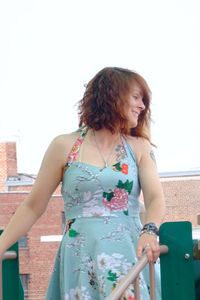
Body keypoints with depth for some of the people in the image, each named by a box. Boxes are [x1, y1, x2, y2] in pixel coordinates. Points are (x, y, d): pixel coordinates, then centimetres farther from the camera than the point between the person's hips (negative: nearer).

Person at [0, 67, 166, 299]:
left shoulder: (139, 147, 11)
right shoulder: (65, 147, 5)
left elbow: (156, 198, -3)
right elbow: (32, 207, 7)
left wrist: (149, 231, -25)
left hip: (130, 253, 1)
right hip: (80, 257, -1)